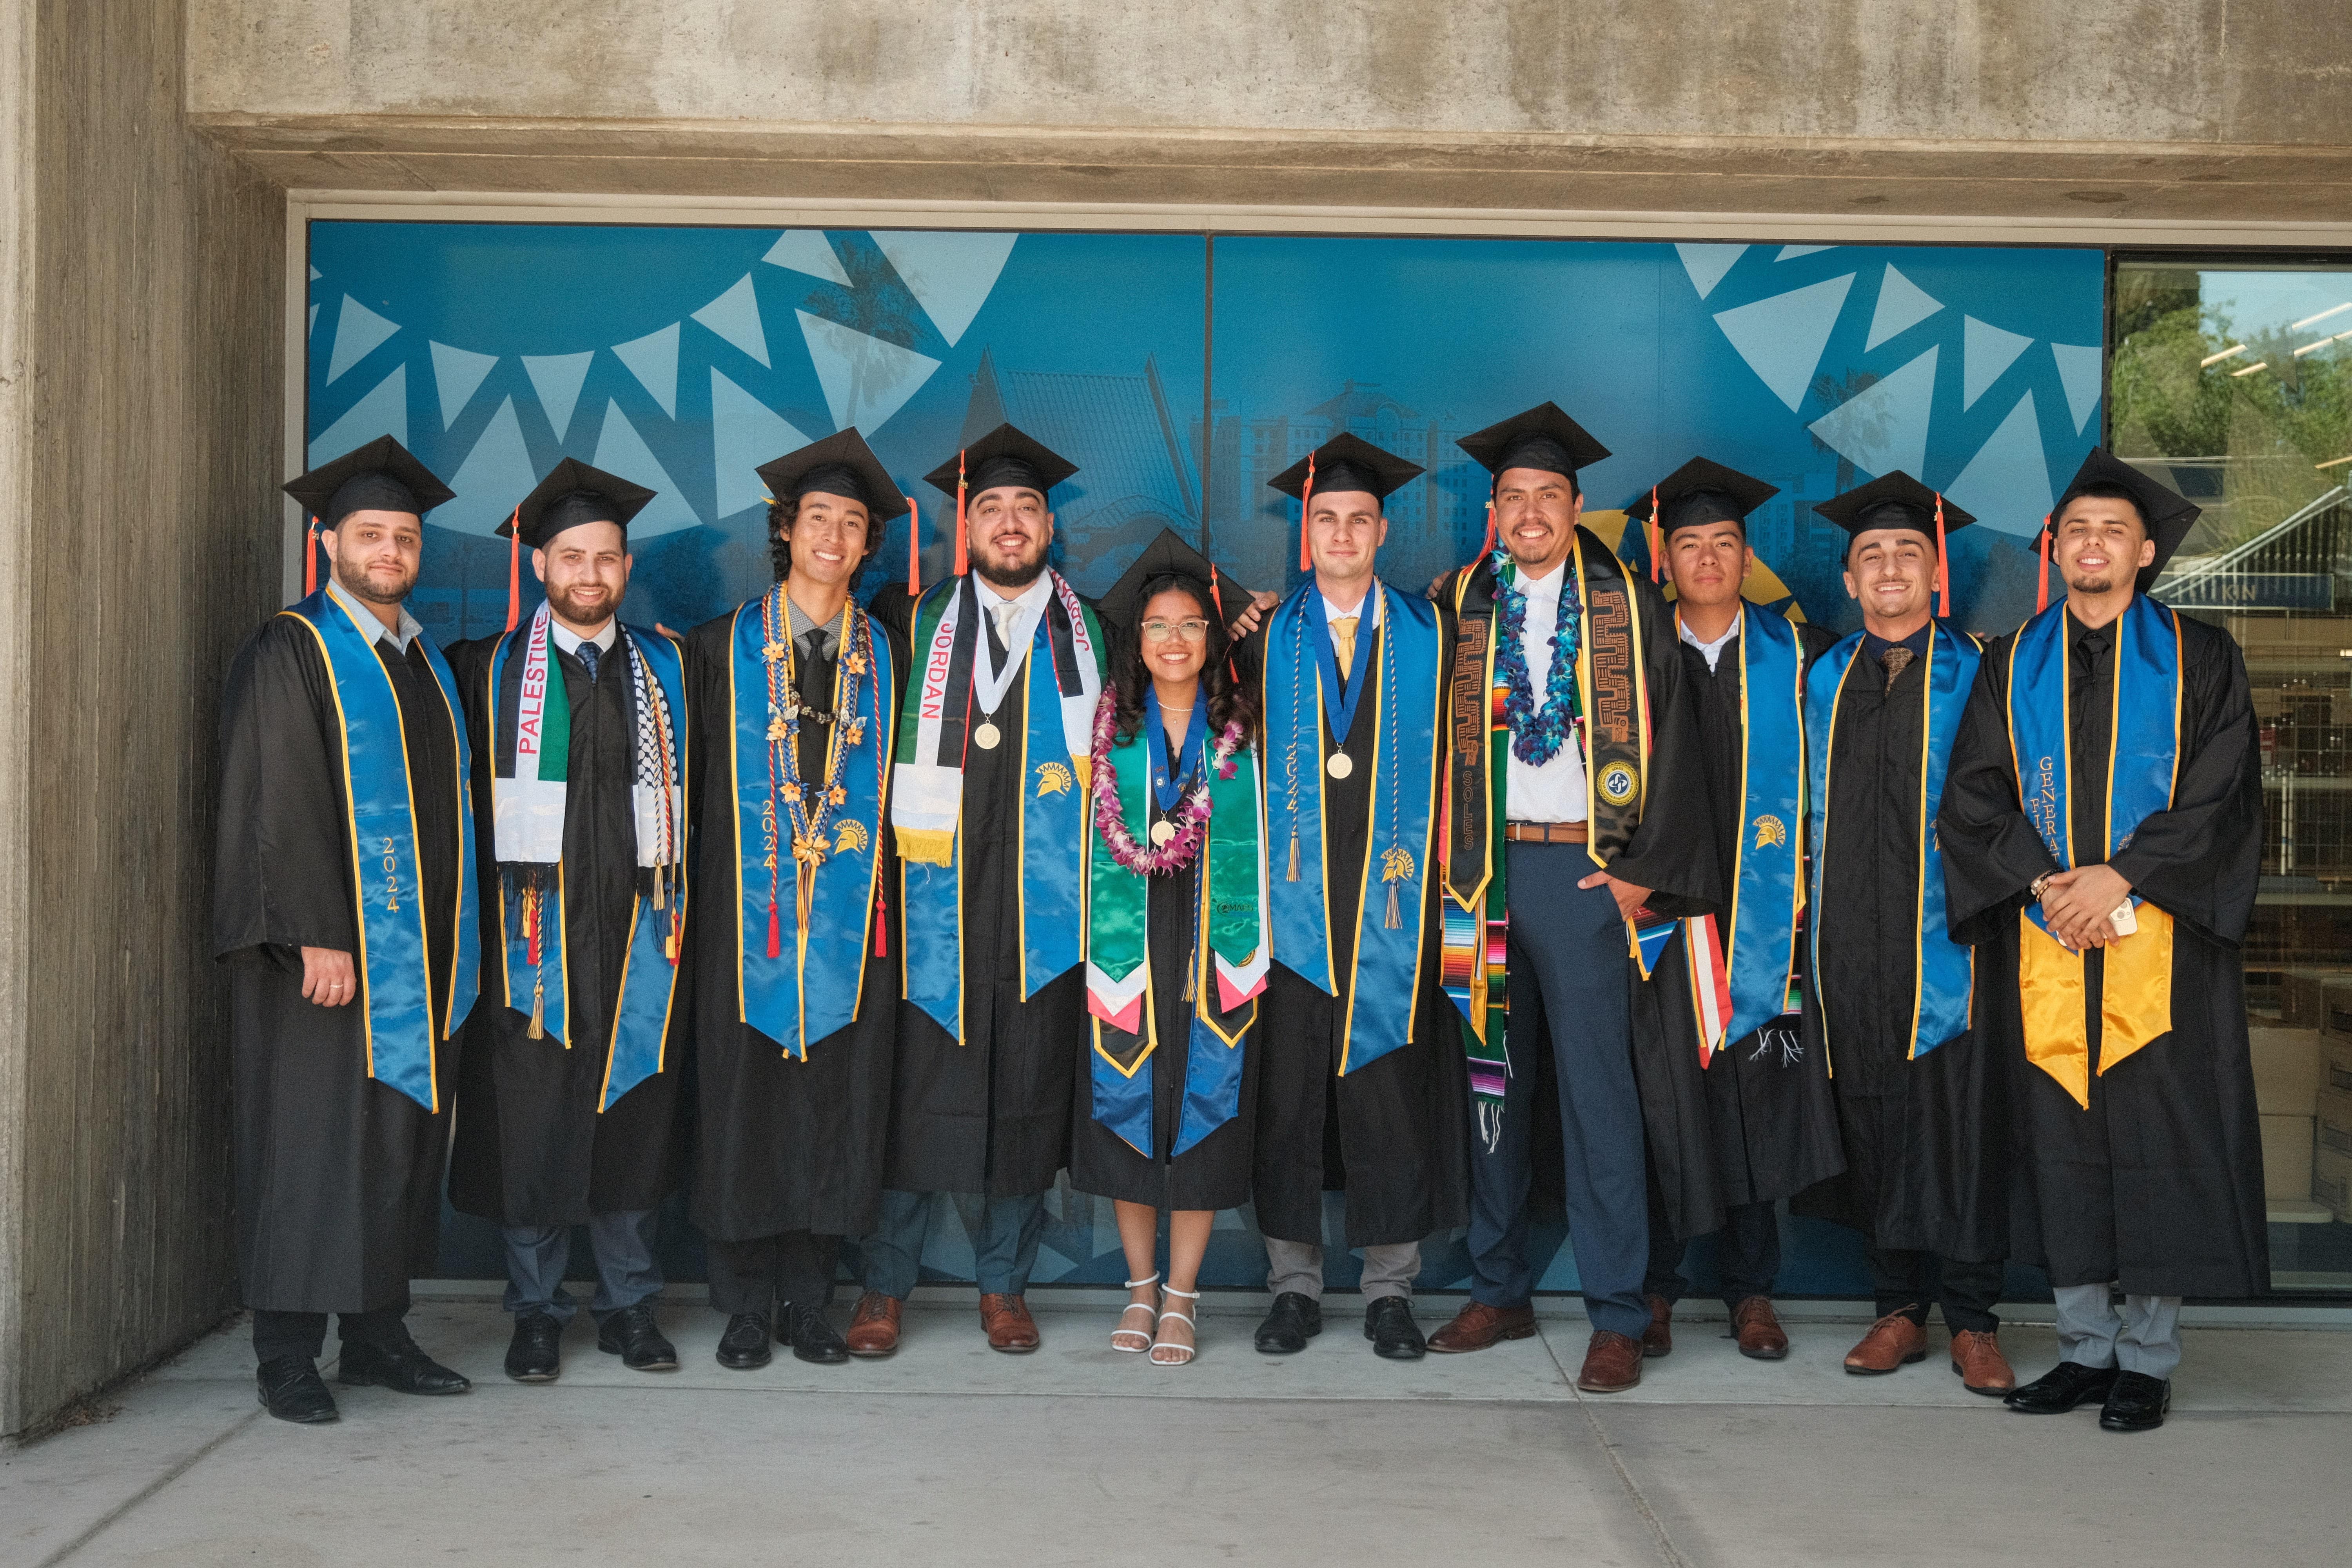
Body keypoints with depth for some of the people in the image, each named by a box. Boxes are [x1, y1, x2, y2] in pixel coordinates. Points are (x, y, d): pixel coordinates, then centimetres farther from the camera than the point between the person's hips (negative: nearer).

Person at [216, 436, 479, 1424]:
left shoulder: (426, 663, 16)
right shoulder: (291, 655, -5)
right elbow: (275, 807, -13)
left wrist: (454, 943, 13)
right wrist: (316, 934, -20)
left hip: (416, 953, 7)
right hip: (325, 950, -7)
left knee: (401, 1143, 9)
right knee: (310, 1145, -4)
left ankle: (378, 1334, 19)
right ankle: (288, 1358, 5)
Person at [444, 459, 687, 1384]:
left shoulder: (667, 668, 10)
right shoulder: (492, 671, 5)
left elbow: (692, 788, 13)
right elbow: (466, 793, 5)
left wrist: (678, 905, 7)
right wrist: (486, 896, -2)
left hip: (636, 926, 2)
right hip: (536, 925, -1)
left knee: (635, 1112, 5)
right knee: (531, 1117, 1)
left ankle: (629, 1305, 17)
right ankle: (537, 1311, 14)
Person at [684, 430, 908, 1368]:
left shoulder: (887, 659, 11)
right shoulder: (723, 649, 6)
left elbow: (902, 791, 13)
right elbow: (692, 780, 6)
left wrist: (889, 897, 4)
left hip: (850, 919, 2)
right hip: (748, 916, -1)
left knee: (835, 1107, 3)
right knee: (744, 1106, 0)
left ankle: (809, 1302, 15)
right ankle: (746, 1307, 12)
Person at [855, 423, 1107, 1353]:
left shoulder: (1089, 637, 12)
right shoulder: (916, 626, 8)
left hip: (1045, 907, 1)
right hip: (938, 900, -1)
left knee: (1029, 1091, 5)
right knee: (917, 1089, -3)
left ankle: (1004, 1285, 19)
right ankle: (887, 1287, 10)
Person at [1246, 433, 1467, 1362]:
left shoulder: (1426, 637, 8)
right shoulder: (1269, 639, 9)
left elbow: (1447, 760, 8)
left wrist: (1435, 870, -1)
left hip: (1392, 899, 0)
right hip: (1297, 898, 1)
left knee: (1390, 1086, 1)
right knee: (1290, 1085, 1)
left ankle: (1390, 1290, 12)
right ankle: (1294, 1284, 13)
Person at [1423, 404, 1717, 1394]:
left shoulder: (1628, 609, 4)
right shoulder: (1455, 608, 10)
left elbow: (1668, 740, 1)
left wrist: (1643, 870, -6)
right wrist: (1445, 861, 1)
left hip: (1583, 871, -2)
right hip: (1481, 868, 3)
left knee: (1596, 1085, -4)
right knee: (1490, 1079, 7)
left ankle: (1617, 1317, 1)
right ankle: (1499, 1292, 17)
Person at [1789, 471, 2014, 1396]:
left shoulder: (1972, 677, 3)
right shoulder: (1822, 683, 14)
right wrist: (1810, 922, 9)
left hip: (1944, 936, -3)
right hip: (1851, 943, 3)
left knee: (1960, 1123, -3)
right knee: (1874, 1125, 6)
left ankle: (1972, 1322, 8)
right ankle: (1900, 1311, 17)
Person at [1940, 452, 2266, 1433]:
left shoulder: (2199, 660, 6)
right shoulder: (2012, 666, 12)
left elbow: (2219, 798, -3)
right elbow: (1973, 797, 4)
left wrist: (2120, 878, -14)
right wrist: (2046, 885, -11)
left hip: (2162, 942, -2)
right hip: (2042, 945, 2)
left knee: (2159, 1139, -2)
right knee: (2059, 1141, 3)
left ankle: (2148, 1356, 8)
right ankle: (2086, 1344, 13)